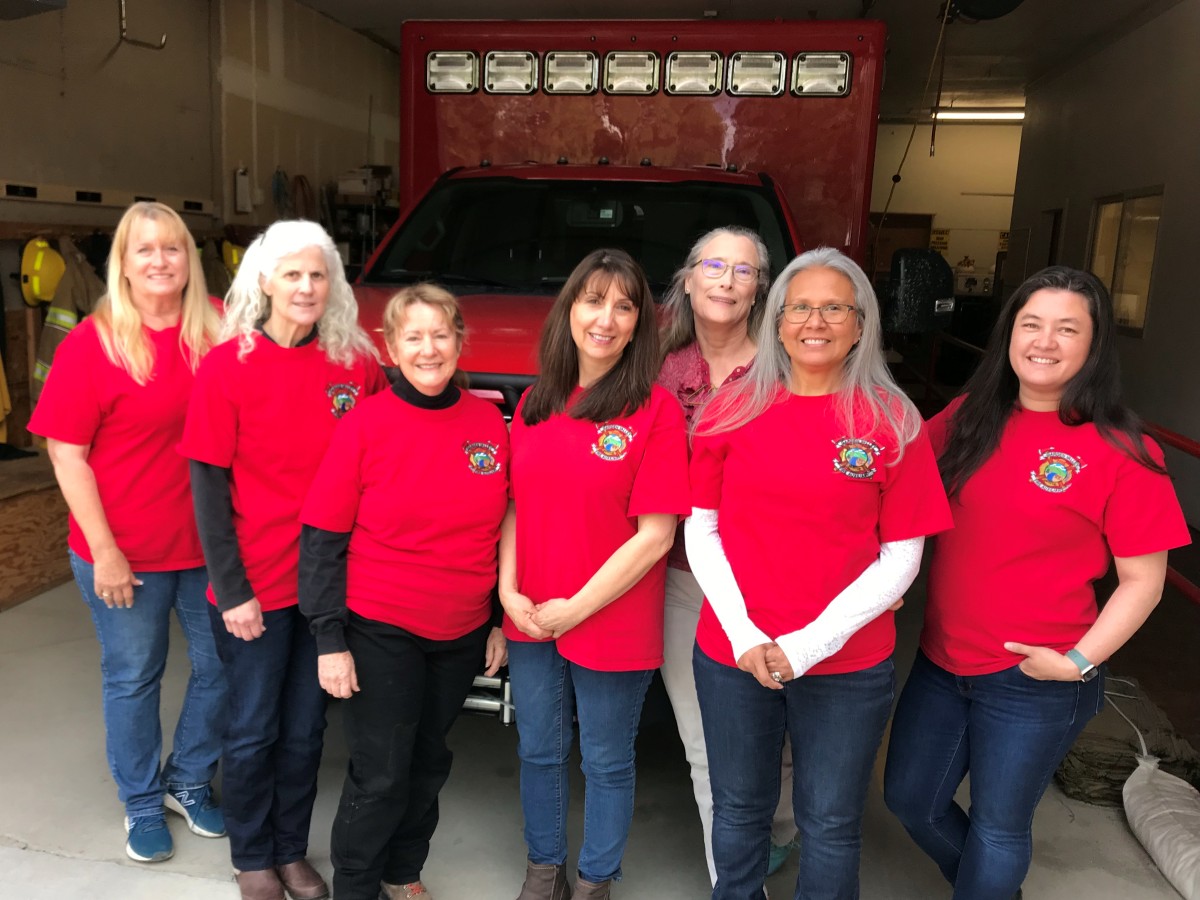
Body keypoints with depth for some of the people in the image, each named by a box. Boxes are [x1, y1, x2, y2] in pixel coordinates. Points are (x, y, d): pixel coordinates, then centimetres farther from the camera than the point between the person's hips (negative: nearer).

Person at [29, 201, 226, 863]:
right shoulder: (91, 343, -8)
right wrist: (103, 550, -11)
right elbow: (67, 454, -8)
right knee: (134, 676, 13)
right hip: (126, 555, -3)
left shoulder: (217, 332, -1)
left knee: (220, 667, 12)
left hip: (209, 542, 3)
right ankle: (142, 803, 35)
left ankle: (188, 781, 38)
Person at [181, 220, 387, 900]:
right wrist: (231, 589, -10)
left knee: (306, 728, 17)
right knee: (255, 729, 13)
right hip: (256, 585, -2)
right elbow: (208, 485, -8)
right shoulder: (228, 365, -8)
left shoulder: (357, 364, -2)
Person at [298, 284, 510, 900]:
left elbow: (501, 532, 7)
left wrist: (500, 622, 8)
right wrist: (329, 641, -12)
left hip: (462, 635, 4)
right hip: (379, 633, -4)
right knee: (381, 775, 4)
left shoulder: (490, 423, -2)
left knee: (429, 762, 19)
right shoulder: (364, 425, -12)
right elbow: (322, 539, -10)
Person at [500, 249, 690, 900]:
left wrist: (577, 608, -15)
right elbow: (516, 506, 8)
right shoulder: (535, 405, 4)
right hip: (531, 621, 5)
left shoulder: (655, 410, -12)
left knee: (606, 764, 13)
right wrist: (509, 589, -5)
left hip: (613, 624, -4)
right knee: (538, 752, 20)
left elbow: (655, 535, -15)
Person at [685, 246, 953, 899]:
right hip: (732, 655, 2)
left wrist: (811, 643, -13)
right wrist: (743, 634, -9)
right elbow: (701, 530, 2)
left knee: (830, 824, 13)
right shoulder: (733, 409, 0)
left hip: (848, 666, -1)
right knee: (739, 810, 18)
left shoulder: (893, 423, -5)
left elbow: (902, 556, -5)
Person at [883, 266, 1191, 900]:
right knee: (909, 798, 20)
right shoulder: (969, 418, 0)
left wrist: (1079, 661, -17)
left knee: (997, 825, 14)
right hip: (942, 658, 5)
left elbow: (1143, 579, -9)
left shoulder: (1120, 452, -13)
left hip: (1034, 681, -5)